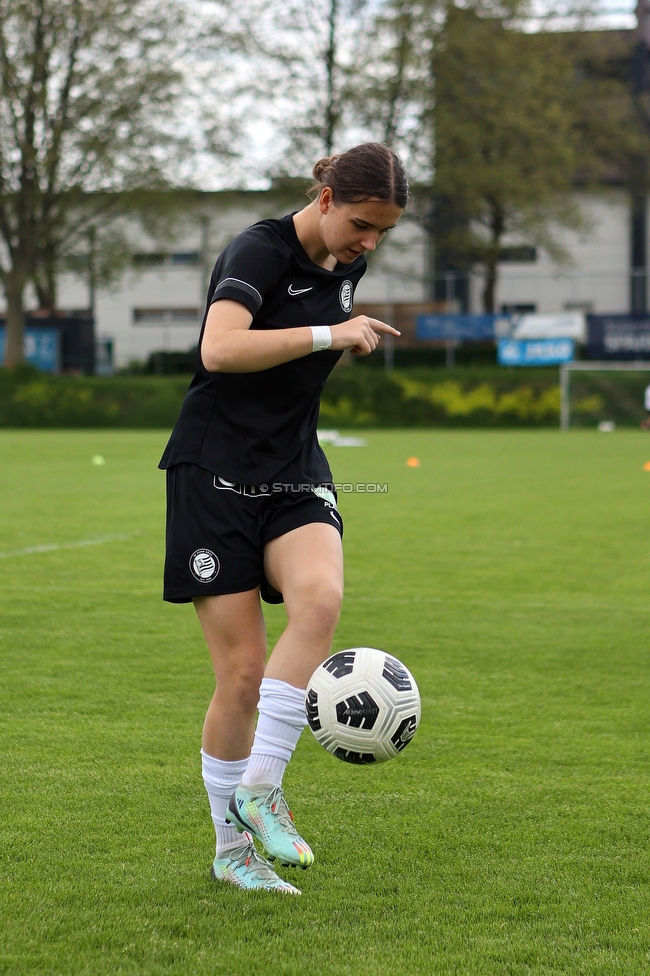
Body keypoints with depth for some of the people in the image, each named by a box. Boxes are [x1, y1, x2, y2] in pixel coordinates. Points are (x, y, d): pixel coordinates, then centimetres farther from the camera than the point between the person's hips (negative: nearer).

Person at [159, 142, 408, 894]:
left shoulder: (345, 266, 9)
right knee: (243, 673, -6)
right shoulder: (261, 251, -14)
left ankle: (260, 789, -18)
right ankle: (232, 848, 12)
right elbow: (219, 349, -33)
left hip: (294, 475, 6)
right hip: (216, 474, -6)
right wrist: (331, 334, -26)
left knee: (319, 599, -27)